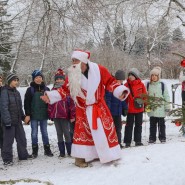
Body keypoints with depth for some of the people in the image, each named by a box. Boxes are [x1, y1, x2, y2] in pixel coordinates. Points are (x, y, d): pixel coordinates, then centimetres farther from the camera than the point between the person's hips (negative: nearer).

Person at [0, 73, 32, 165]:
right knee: (8, 140, -1)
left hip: (18, 121, 8)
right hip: (9, 121, -8)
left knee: (22, 138, 13)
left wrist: (23, 117, 17)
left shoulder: (16, 92, 13)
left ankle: (23, 155, 27)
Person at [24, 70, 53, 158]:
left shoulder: (46, 89, 6)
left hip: (44, 115, 2)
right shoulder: (30, 89, -2)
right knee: (34, 133, 5)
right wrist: (27, 114, -9)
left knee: (45, 132, 10)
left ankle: (47, 149, 18)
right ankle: (35, 150, 14)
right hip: (34, 115, -2)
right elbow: (26, 103, -4)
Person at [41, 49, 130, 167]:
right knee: (82, 132, 0)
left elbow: (110, 82, -4)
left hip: (99, 107, 0)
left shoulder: (99, 70, -10)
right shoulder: (72, 75, -4)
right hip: (83, 110, 0)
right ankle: (80, 157, 11)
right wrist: (51, 96, -9)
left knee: (105, 130, 5)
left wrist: (120, 91, -17)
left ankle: (109, 155, 21)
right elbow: (65, 90, 1)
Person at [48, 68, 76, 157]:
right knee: (59, 134, 10)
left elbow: (72, 103, -7)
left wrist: (72, 115, -10)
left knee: (66, 133, 0)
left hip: (65, 116, -5)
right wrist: (50, 114, 10)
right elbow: (50, 103, 13)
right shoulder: (53, 90, 10)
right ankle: (62, 152, 18)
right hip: (55, 116, 5)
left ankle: (70, 151, 10)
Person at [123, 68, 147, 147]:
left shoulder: (141, 84, 0)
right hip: (130, 109, -1)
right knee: (129, 125, 3)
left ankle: (138, 140, 21)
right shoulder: (126, 85, -3)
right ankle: (127, 142, 7)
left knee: (138, 125, 11)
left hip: (139, 108, 2)